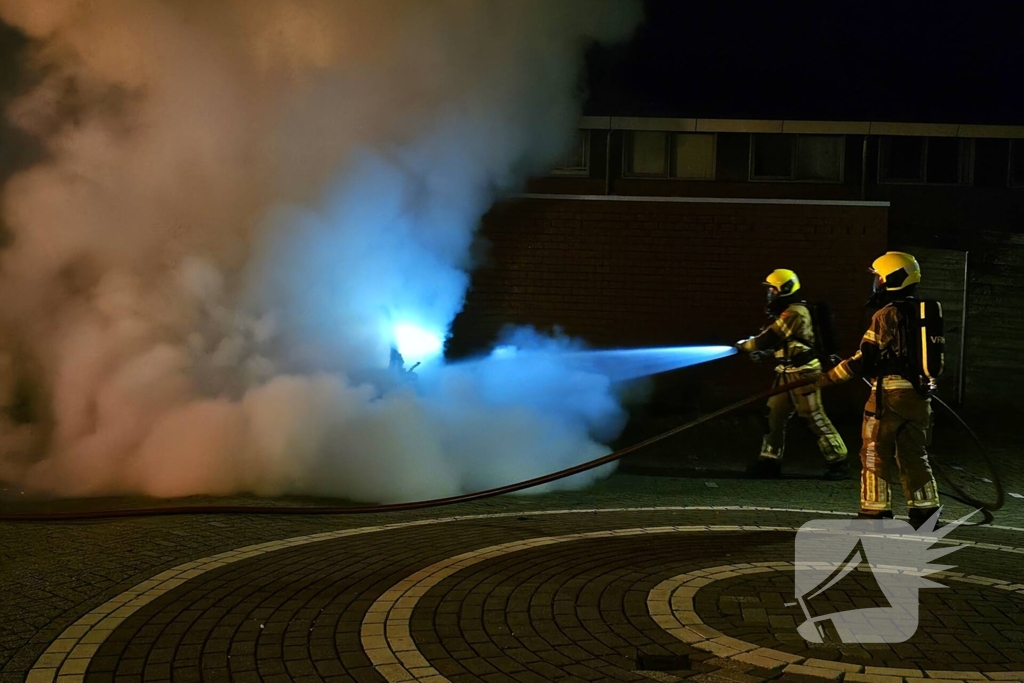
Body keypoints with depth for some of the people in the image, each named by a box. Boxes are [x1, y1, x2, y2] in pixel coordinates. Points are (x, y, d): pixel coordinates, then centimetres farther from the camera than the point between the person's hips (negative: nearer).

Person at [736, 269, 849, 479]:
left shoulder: (795, 312, -17)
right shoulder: (787, 312, 16)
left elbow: (771, 338, -18)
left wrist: (744, 345, -5)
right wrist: (764, 355, 8)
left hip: (803, 372, -10)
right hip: (788, 373, 10)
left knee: (815, 418, -7)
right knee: (774, 415, 8)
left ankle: (838, 462, 1)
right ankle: (770, 461, 14)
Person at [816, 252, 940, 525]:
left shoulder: (887, 315, -12)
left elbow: (864, 359, -14)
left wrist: (828, 378, -7)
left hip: (889, 394, -7)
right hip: (919, 395, 7)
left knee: (876, 455, 2)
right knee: (914, 456, 15)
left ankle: (875, 513, 2)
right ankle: (925, 512, 16)